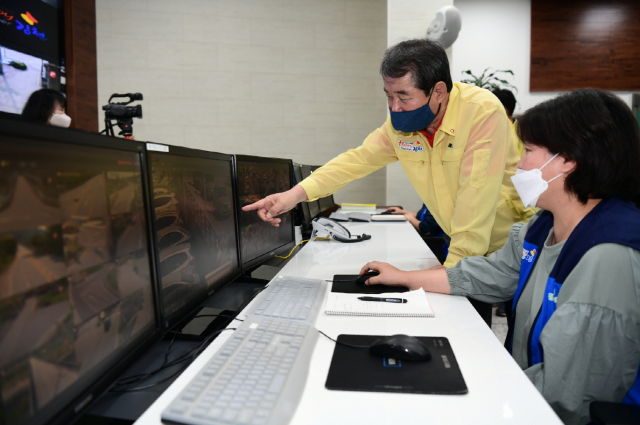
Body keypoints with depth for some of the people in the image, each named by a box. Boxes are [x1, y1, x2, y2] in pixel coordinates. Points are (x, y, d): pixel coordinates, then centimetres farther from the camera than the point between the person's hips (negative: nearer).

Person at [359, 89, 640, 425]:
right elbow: (491, 275, 11)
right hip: (522, 387, 7)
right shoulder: (545, 227, 0)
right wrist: (404, 278, 14)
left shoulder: (609, 261, -30)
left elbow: (564, 394, -30)